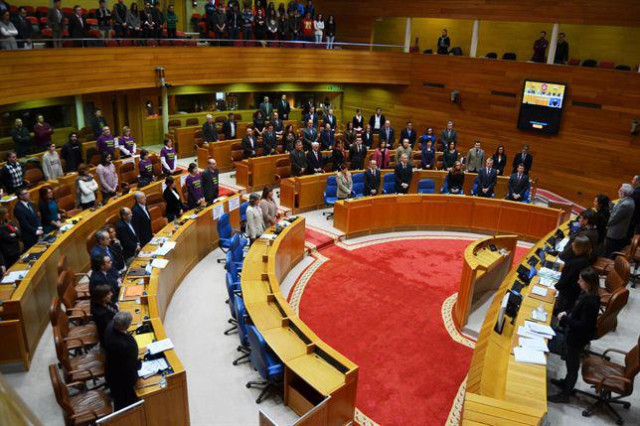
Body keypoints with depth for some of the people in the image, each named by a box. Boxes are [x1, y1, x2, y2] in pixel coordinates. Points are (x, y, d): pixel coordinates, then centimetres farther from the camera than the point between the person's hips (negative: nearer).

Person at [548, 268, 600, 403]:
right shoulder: (586, 294, -3)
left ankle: (565, 395, 26)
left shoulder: (591, 301, -30)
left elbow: (583, 325, -27)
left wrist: (565, 319, -21)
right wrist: (567, 312, 0)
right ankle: (566, 382, 48)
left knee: (572, 365, 9)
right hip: (573, 332, 9)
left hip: (578, 337, -9)